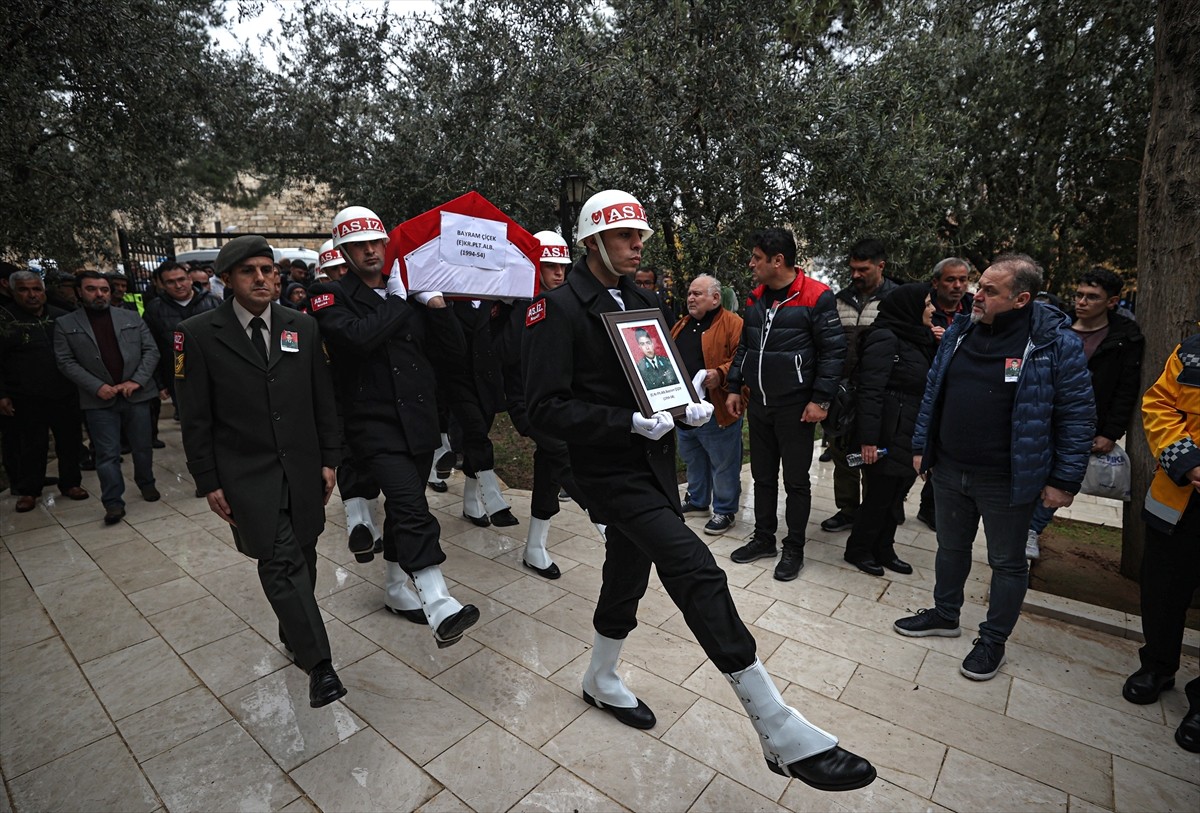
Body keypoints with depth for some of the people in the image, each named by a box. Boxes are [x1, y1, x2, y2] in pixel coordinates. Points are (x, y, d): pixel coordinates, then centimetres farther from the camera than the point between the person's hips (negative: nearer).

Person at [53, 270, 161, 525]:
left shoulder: (131, 318, 7)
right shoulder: (65, 324, 4)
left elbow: (151, 350, 3)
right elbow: (65, 361, -1)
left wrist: (137, 381, -10)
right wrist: (97, 387, -13)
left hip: (136, 394, 1)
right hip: (99, 399, -1)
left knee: (142, 446, 12)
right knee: (107, 453, -1)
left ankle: (146, 483, 31)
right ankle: (113, 502, 5)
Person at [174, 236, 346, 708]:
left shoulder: (302, 327, 4)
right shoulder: (198, 335, -4)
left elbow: (323, 400, 7)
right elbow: (196, 418, -2)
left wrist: (328, 459, 5)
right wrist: (209, 482, -3)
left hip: (302, 470, 3)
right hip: (247, 476, -3)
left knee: (302, 559, 13)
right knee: (281, 562, -8)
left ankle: (294, 635, 34)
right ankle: (317, 661, 1)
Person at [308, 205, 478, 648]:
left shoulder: (409, 291, 10)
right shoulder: (332, 295, -1)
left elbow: (456, 352, 6)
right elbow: (356, 336, -25)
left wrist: (436, 304, -6)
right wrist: (399, 302, -12)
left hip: (420, 420, 5)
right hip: (374, 424, -5)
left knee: (404, 507, 17)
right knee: (411, 507, -22)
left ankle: (395, 585, 37)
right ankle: (438, 604, -25)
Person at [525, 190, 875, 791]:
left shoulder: (641, 302, 13)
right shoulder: (558, 308, -12)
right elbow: (547, 408, -17)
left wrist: (689, 405, -1)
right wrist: (630, 422, -25)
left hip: (654, 463, 8)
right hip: (611, 471, -8)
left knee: (628, 575, 20)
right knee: (698, 573, -17)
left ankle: (601, 682, 45)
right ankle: (780, 731, -6)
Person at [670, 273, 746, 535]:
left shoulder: (732, 324, -9)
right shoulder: (682, 325, 15)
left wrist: (720, 375, -29)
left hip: (717, 410, -8)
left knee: (723, 464, 4)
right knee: (692, 458, 21)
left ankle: (725, 511, 19)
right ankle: (697, 500, 38)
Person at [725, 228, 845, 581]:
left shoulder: (816, 296, -11)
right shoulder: (755, 298, 9)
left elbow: (833, 351, -11)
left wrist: (820, 400, -14)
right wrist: (734, 387, 11)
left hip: (795, 407, -6)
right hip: (758, 404, 6)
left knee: (796, 481, 6)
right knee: (762, 475, 15)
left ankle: (794, 549, 22)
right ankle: (764, 538, 31)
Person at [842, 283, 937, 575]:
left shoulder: (918, 340, 15)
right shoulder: (885, 338, -13)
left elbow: (928, 384, 20)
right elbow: (870, 391, -20)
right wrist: (868, 438, -24)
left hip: (908, 435, 8)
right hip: (888, 435, -8)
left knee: (893, 494, 15)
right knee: (880, 495, 2)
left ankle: (883, 550, 28)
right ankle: (858, 550, 20)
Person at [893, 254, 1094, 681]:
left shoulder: (1056, 342, -13)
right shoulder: (960, 331, 2)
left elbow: (1078, 416, -10)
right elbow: (933, 392, 9)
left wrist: (1064, 480, -11)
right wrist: (922, 446, 9)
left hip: (1007, 482, -4)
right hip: (949, 470, 5)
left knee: (1007, 562, 14)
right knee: (951, 547, 21)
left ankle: (993, 640, 32)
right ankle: (945, 614, 41)